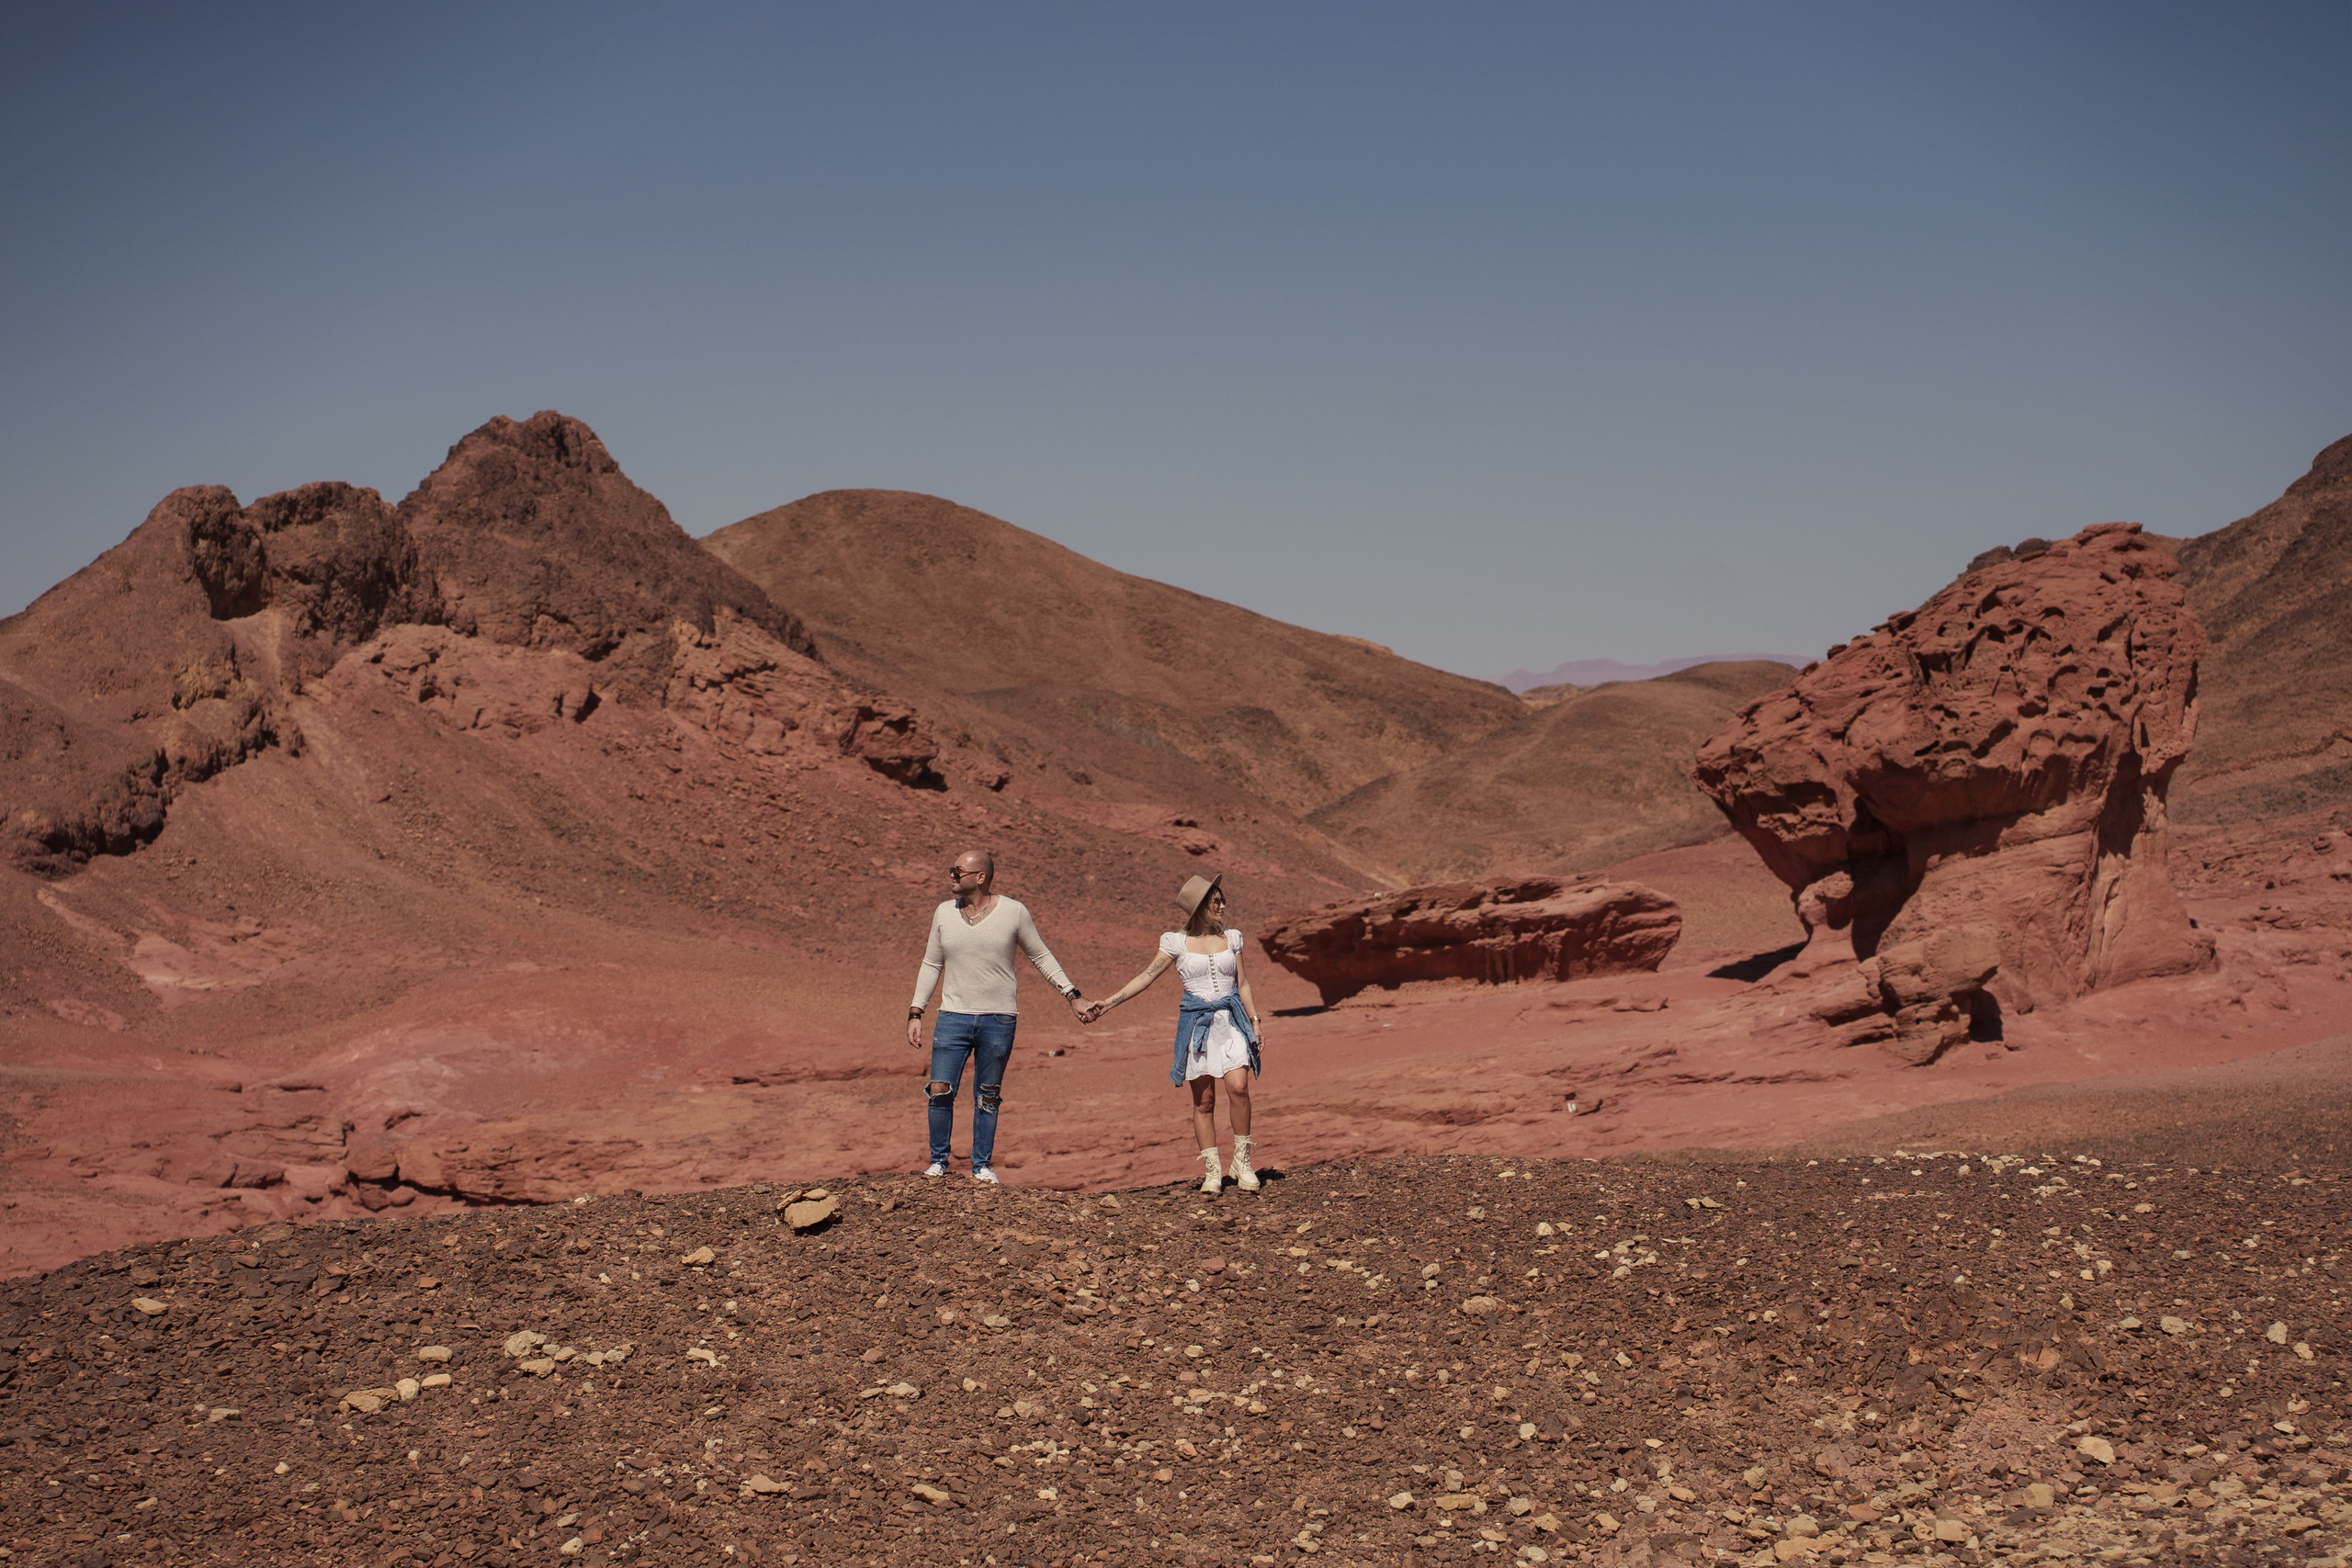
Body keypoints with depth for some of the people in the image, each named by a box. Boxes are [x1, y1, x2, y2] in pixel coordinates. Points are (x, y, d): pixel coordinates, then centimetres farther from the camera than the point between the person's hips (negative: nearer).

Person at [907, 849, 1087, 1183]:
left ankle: (982, 1166, 18)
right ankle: (938, 1162, 12)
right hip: (953, 1017, 2)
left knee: (988, 1098, 5)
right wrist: (915, 1014, 7)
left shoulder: (1014, 912, -3)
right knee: (940, 1091, -4)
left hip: (999, 1020, -2)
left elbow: (1042, 958, 6)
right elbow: (931, 965, 12)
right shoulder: (944, 913, 5)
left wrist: (1071, 996, 2)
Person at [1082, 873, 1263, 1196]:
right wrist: (1107, 1003, -3)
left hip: (1231, 1021, 1)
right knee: (1203, 1100, 0)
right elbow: (1146, 978, 3)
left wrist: (1254, 1021, 9)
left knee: (1238, 1087, -16)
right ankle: (1212, 1171, 6)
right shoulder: (1177, 943, 2)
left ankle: (1242, 1160, -3)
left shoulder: (1231, 938, 10)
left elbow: (1243, 983, 16)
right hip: (1196, 1023, -1)